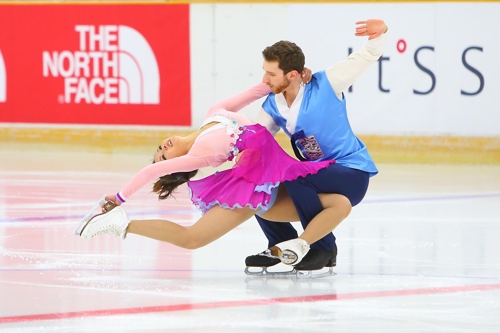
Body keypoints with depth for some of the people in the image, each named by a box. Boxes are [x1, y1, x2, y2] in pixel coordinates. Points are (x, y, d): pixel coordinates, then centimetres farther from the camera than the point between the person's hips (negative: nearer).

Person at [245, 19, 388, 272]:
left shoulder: (325, 84, -16)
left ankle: (324, 249, -16)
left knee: (293, 175, -32)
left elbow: (367, 56, -15)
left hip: (353, 174, -7)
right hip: (316, 174, 7)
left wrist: (378, 34, -36)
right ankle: (284, 245, 14)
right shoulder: (273, 104, 0)